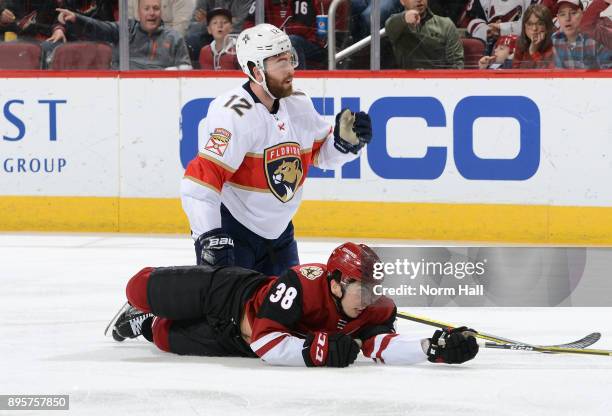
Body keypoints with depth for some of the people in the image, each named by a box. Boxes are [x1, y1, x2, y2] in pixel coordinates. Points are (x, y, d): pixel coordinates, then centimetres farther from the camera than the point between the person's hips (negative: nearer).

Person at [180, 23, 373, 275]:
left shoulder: (299, 104, -1)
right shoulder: (235, 113, -26)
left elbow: (322, 152, 15)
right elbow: (201, 179, -32)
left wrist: (347, 140, -7)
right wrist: (210, 237, -38)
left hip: (278, 233, 8)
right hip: (230, 232, -8)